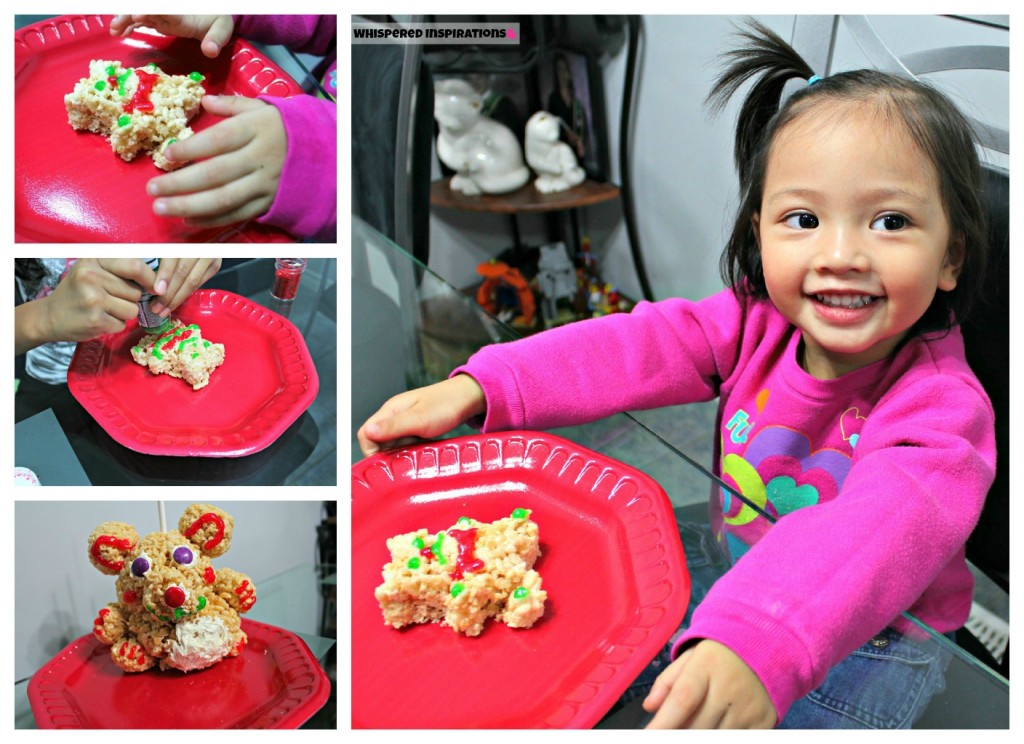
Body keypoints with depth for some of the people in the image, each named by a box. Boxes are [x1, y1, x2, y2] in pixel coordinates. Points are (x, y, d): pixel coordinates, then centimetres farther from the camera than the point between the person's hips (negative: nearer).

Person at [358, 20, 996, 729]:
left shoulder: (942, 405, -30)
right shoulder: (760, 321, -12)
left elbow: (888, 523, -47)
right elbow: (640, 348, -15)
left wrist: (754, 648, -66)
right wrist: (476, 388, -29)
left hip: (866, 636, -4)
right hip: (728, 590, 5)